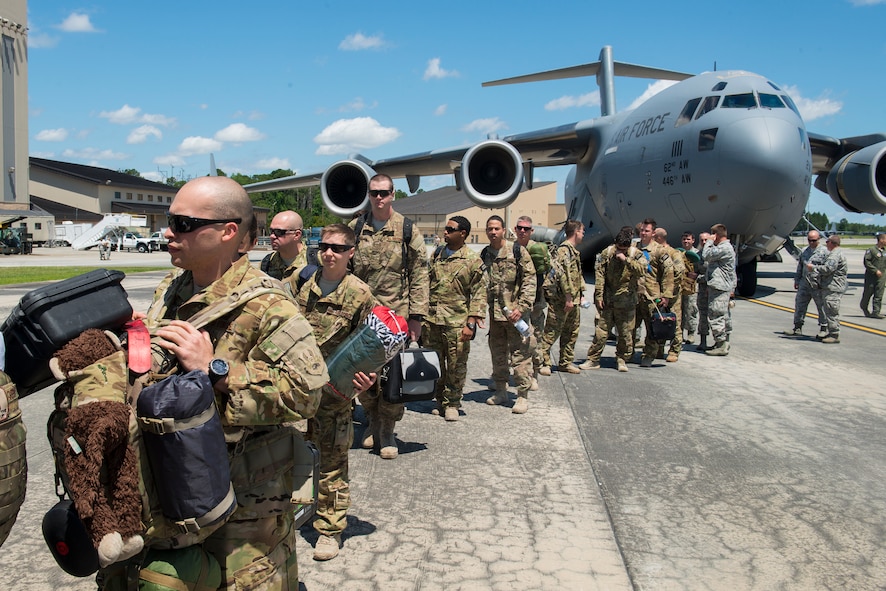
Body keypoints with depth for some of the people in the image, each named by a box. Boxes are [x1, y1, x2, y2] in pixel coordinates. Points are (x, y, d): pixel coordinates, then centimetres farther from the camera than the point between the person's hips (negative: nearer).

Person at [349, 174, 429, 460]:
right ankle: (372, 422, 29)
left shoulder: (407, 229, 1)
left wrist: (416, 315, -4)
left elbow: (419, 275, 1)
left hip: (397, 314, -2)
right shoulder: (355, 228, 7)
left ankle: (387, 432, 13)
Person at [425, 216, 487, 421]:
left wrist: (471, 323, -12)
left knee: (456, 366, 1)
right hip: (431, 319, 4)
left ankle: (451, 404, 16)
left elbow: (479, 295, -4)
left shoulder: (473, 261, -3)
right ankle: (439, 400, 25)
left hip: (456, 322, -4)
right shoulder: (436, 254, 12)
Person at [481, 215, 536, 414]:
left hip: (515, 311, -5)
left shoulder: (517, 251, -6)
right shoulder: (484, 255, 9)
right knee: (497, 353, 14)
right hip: (494, 313, 5)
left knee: (520, 354, -3)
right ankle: (500, 391, 27)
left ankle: (523, 395, 5)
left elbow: (530, 280, -8)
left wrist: (521, 307, -15)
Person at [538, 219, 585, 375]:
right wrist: (568, 297, -22)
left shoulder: (574, 251, 19)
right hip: (560, 299, -10)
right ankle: (543, 362, 0)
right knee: (552, 331, -6)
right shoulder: (564, 250, -13)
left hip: (573, 300, 10)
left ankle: (566, 362, 23)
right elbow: (563, 274, -21)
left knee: (571, 332, 14)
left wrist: (581, 294, 19)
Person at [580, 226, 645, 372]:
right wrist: (599, 296, -4)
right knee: (600, 331, 1)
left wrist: (626, 260, -24)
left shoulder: (636, 254, -1)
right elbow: (599, 275, 1)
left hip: (626, 301, 0)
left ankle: (622, 360, 23)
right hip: (607, 300, 0)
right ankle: (593, 360, 10)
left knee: (626, 333, 7)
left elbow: (642, 270, -18)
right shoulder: (606, 253, 0)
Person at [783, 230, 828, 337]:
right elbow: (799, 267, 22)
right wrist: (796, 280, 18)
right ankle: (797, 328, 16)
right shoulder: (804, 251, 15)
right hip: (805, 283, 6)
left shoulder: (824, 251, -5)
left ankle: (823, 329, 14)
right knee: (800, 305, 8)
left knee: (821, 307, 3)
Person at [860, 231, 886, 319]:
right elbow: (867, 262, -14)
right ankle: (864, 307, 33)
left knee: (879, 295, -2)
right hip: (871, 276, -5)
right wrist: (876, 270, -18)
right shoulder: (871, 250, -9)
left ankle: (875, 312, -2)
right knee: (868, 293, 8)